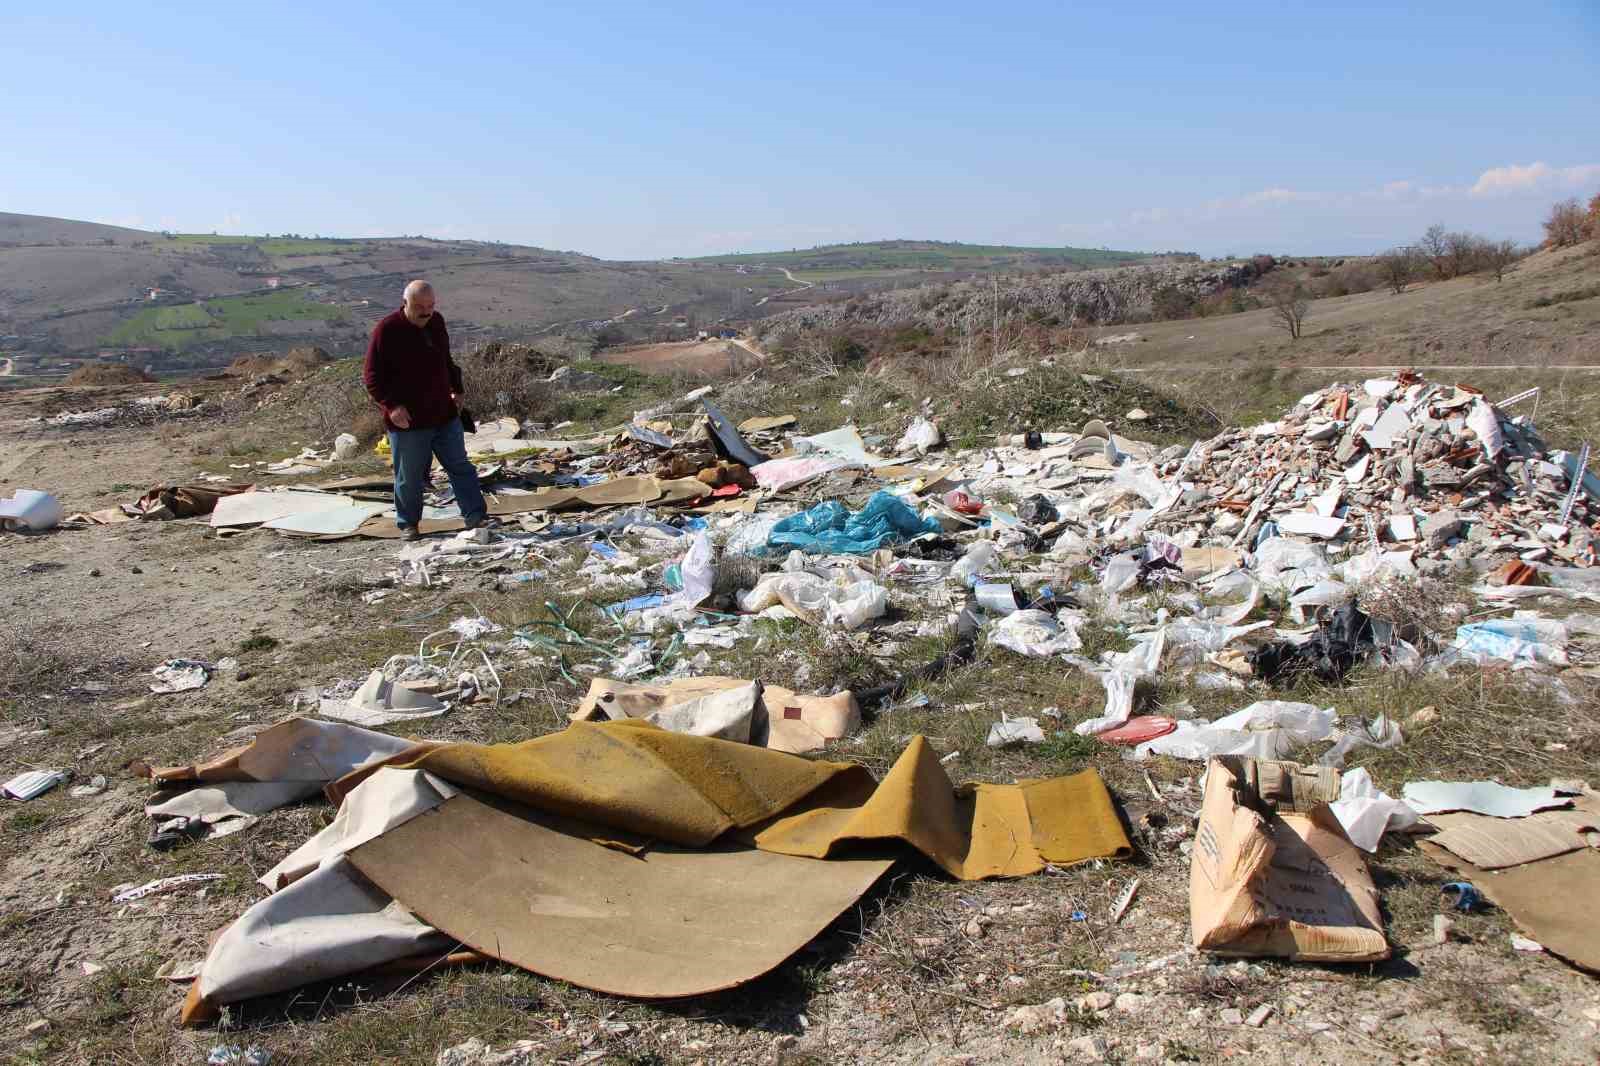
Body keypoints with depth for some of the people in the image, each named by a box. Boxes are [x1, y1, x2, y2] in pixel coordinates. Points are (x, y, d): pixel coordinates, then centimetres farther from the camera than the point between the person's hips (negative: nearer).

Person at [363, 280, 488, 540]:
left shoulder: (436, 322, 6)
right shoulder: (387, 330, -13)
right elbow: (373, 378, -11)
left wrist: (456, 389, 13)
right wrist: (391, 405, -21)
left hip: (445, 415, 5)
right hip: (408, 420, -5)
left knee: (461, 467, 6)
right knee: (410, 477, 6)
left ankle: (476, 517, 10)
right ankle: (408, 523, 22)